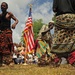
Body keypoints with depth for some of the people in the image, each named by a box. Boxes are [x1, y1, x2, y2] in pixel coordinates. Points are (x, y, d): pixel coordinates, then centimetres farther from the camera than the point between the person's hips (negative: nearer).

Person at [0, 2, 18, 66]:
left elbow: (16, 20, 1)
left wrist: (15, 24, -20)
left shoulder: (9, 14, 6)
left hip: (7, 32, -5)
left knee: (7, 46, -14)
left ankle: (8, 61, -17)